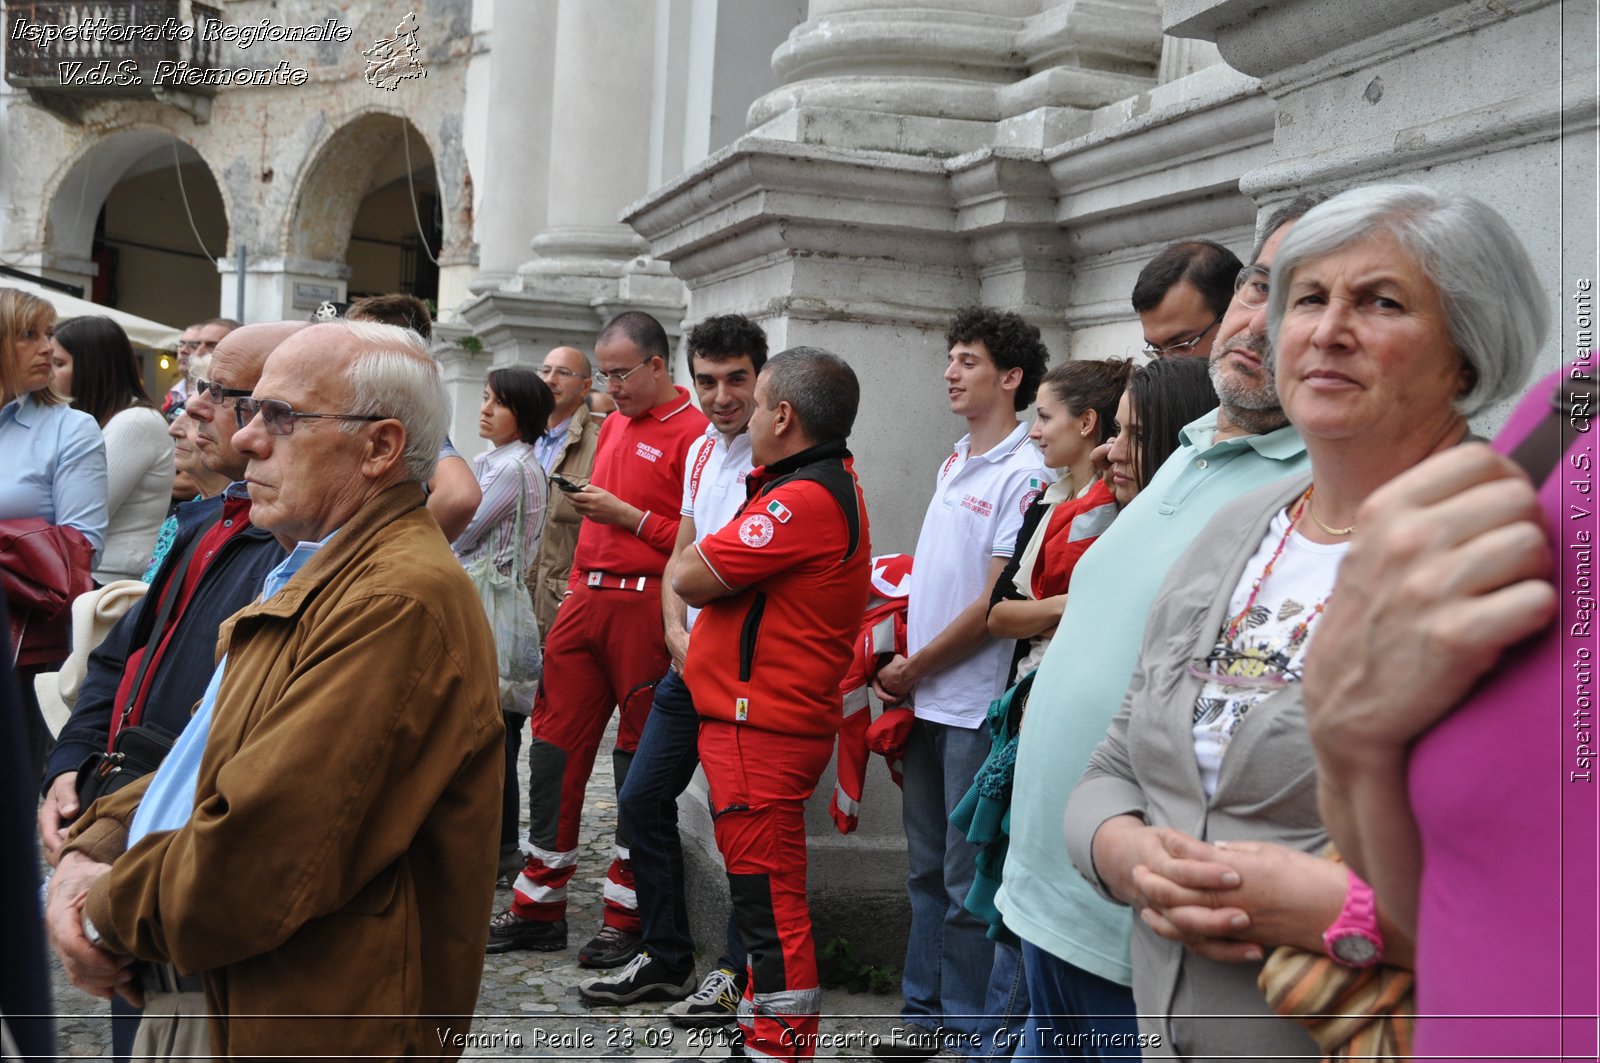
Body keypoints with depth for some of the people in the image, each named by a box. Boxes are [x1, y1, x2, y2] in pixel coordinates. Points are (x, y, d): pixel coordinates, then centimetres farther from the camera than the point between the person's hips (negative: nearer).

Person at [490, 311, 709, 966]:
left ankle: (626, 918, 11)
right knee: (554, 744, 8)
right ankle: (539, 908, 18)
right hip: (587, 598, 8)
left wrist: (628, 516, -15)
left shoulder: (693, 434, -8)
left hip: (645, 605, -8)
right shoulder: (612, 426, 19)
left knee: (639, 759, 0)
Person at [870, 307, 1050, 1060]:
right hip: (928, 701, 8)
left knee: (970, 881, 1)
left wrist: (913, 668, -9)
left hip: (977, 707, -8)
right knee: (927, 868, 16)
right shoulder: (954, 463, 13)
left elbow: (998, 602, -16)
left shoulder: (1024, 475, -13)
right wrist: (899, 666, 9)